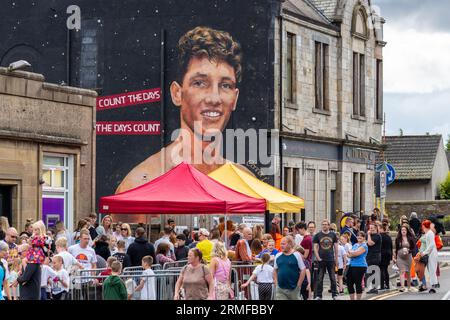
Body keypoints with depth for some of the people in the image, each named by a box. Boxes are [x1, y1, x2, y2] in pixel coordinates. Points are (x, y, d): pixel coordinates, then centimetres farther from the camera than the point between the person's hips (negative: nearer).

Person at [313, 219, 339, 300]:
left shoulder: (333, 235, 6)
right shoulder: (318, 235, 2)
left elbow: (336, 247, 9)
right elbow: (315, 247, 0)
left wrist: (336, 258, 5)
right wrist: (318, 257, -10)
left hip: (331, 259, 1)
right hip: (321, 260, -1)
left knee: (333, 278, 5)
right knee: (320, 279, 2)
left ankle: (334, 295, 13)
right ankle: (318, 295, 7)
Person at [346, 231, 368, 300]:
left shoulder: (364, 246, -5)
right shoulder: (355, 245, 20)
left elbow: (356, 253, -17)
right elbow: (349, 254, 11)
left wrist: (351, 252, 1)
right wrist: (354, 253, -9)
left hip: (360, 267, -8)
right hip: (352, 265, 8)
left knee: (358, 284, -4)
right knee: (349, 283, 7)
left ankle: (358, 299, 3)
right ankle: (352, 299, 17)